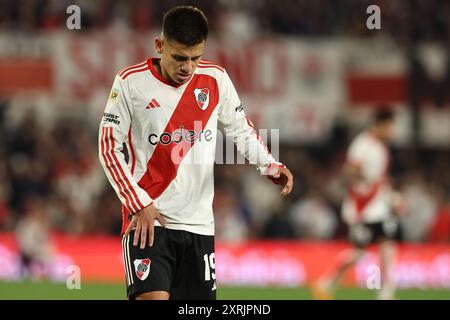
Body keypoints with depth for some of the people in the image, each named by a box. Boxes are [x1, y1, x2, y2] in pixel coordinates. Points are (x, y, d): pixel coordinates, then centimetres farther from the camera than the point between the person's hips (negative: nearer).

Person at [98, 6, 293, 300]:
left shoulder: (216, 78, 3)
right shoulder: (131, 82, -6)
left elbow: (241, 130, 16)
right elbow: (109, 146, -2)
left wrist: (268, 164, -4)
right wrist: (139, 203, -11)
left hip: (199, 223, 4)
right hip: (147, 218, -4)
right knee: (152, 300, -22)